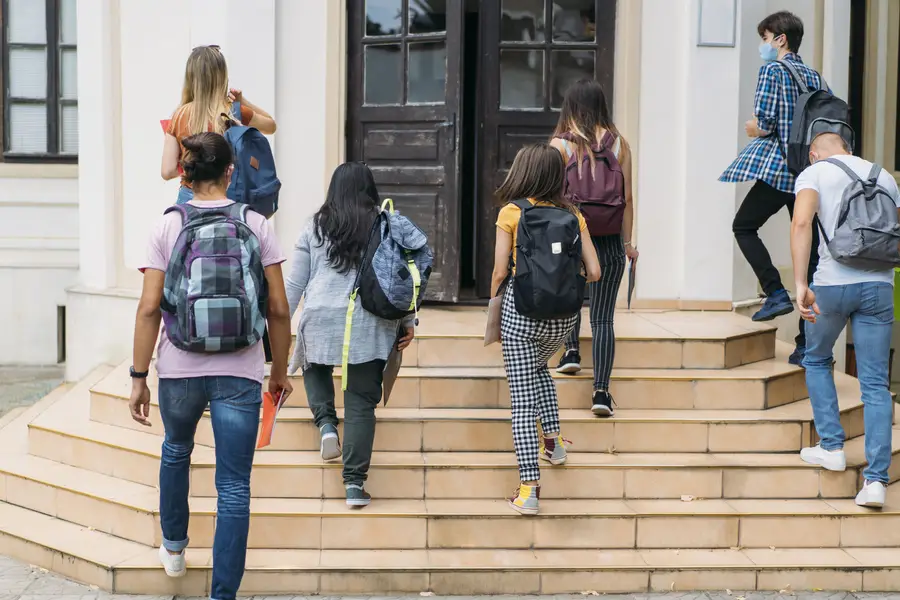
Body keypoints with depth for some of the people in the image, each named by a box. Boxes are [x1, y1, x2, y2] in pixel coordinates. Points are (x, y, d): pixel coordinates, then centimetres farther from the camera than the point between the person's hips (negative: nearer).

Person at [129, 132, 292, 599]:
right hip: (240, 372, -1)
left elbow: (149, 308, -6)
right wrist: (280, 371, 11)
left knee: (176, 450, 30)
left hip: (180, 368, 1)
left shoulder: (168, 227, -1)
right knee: (234, 488, 4)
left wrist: (139, 377, 0)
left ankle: (174, 547, 45)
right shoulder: (256, 224, 0)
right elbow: (278, 309, -1)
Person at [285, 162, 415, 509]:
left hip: (321, 318, 1)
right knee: (361, 402, 4)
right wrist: (407, 321, 12)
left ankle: (326, 422, 7)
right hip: (371, 324, -1)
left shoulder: (315, 227, 6)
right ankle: (355, 483, 1)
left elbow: (295, 283, 8)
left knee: (315, 367, 31)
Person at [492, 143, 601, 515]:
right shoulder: (572, 214, 6)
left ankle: (529, 488, -4)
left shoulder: (511, 212, -4)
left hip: (521, 311, -4)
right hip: (563, 316, 4)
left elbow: (500, 271, -7)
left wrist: (494, 313, 8)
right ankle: (553, 441, 30)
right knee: (539, 367, 35)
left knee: (523, 401, 0)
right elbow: (594, 272, 1)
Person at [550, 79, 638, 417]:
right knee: (602, 317, 2)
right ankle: (601, 391, -3)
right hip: (610, 240, 1)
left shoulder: (560, 144, -3)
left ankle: (571, 351, 21)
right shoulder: (619, 144, 2)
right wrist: (628, 242, 9)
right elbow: (627, 198, 2)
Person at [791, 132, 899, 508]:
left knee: (816, 360, 23)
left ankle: (832, 447, 19)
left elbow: (801, 223, -16)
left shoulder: (814, 173, 3)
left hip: (833, 283, -3)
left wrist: (800, 284, -21)